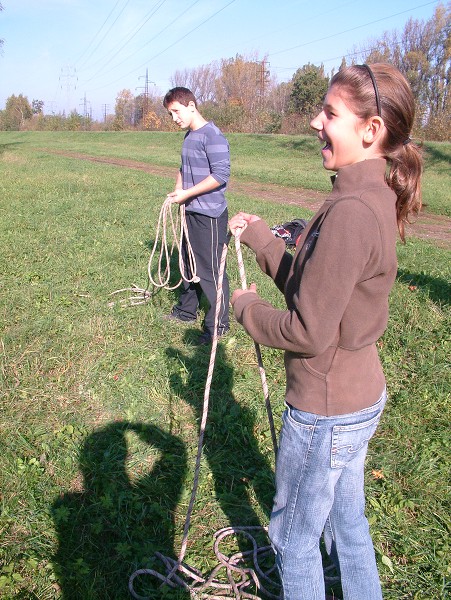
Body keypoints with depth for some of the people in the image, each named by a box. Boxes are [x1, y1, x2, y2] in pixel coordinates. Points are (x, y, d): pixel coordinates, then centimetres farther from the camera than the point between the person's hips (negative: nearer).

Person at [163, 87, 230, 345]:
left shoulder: (212, 135, -15)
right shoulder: (189, 137, 13)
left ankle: (219, 324, 10)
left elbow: (221, 174, -23)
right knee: (190, 263, 20)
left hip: (210, 214, -9)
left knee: (211, 270, -2)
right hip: (192, 212, 10)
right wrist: (178, 190, 5)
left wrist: (187, 194, -19)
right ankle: (187, 310, 36)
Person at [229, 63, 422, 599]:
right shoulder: (376, 196, 3)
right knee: (347, 524, 28)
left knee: (293, 536, 17)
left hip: (326, 410, -9)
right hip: (360, 398, 9)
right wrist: (258, 236, 8)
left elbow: (307, 331, -25)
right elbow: (311, 287, 10)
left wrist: (244, 306, -8)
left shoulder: (352, 210, -28)